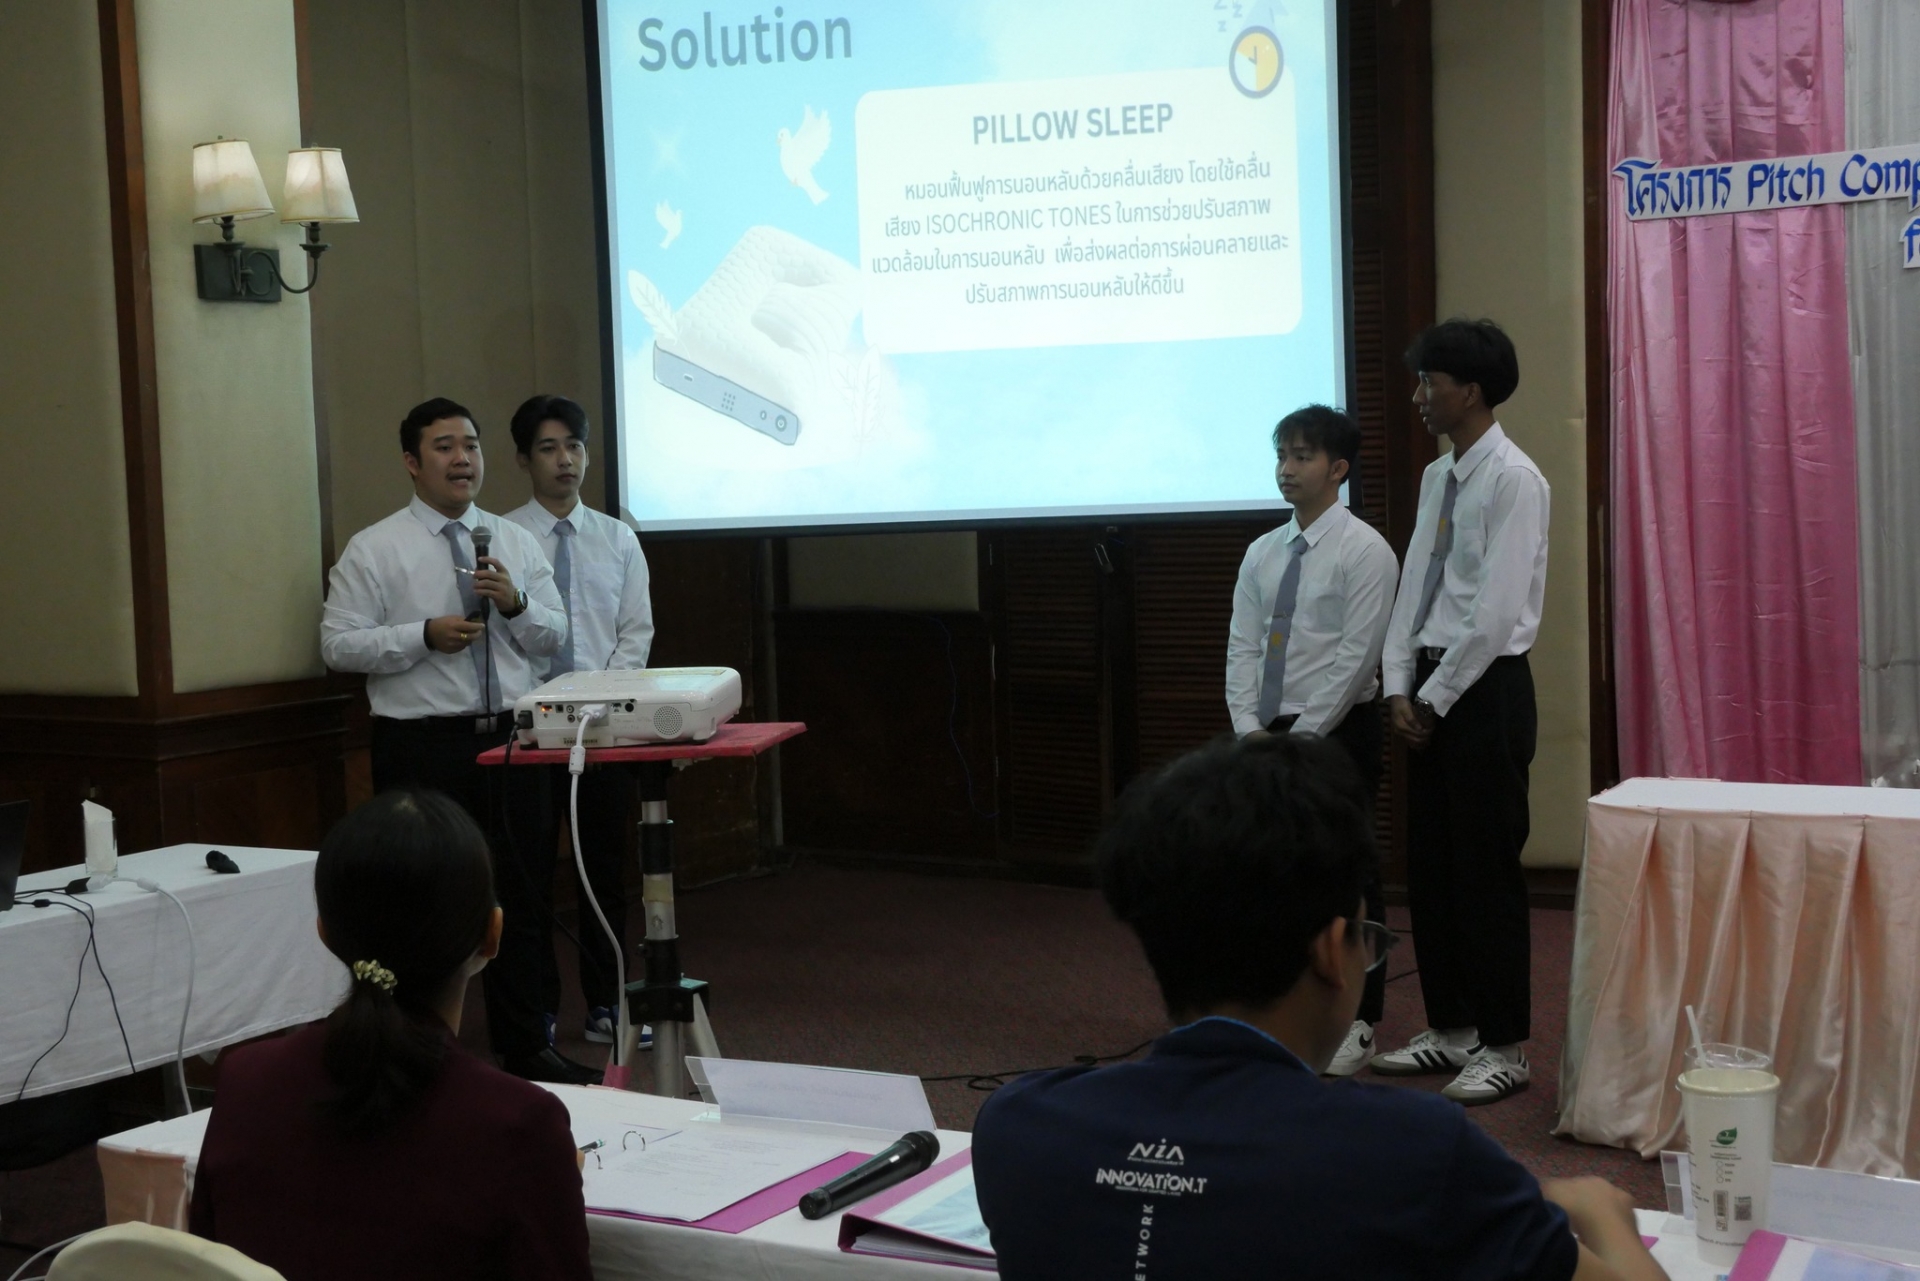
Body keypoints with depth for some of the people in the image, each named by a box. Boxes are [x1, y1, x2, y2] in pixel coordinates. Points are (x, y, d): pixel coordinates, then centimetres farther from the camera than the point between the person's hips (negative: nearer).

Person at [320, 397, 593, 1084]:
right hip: (422, 749, -4)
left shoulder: (515, 542, 10)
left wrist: (515, 603, -10)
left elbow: (552, 637, 10)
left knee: (524, 897, 10)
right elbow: (338, 644, -7)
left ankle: (527, 1046, 22)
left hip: (509, 740, 4)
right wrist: (424, 636, -18)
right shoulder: (374, 550, -2)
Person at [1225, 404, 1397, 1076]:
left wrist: (1302, 737, -16)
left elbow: (1357, 655, -13)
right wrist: (1250, 731, -4)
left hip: (1336, 731, -6)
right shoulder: (1263, 553, 12)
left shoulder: (1364, 550, -7)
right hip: (1268, 735, 6)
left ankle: (1357, 1023, 10)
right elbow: (1242, 647, 9)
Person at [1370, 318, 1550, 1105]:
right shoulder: (1437, 477, 14)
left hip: (1486, 687, -8)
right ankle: (1450, 1028, 23)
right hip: (1430, 689, 8)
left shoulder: (1513, 479, -12)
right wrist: (1401, 687, 3)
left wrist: (1437, 698, -13)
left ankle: (1502, 1048, 7)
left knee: (1487, 871, -3)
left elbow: (1497, 611, -17)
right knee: (1430, 865, 12)